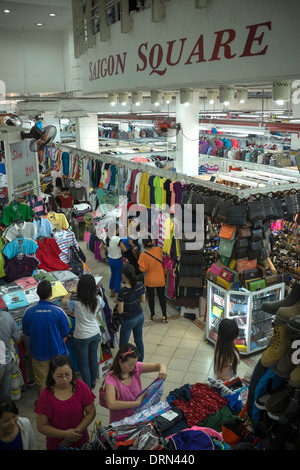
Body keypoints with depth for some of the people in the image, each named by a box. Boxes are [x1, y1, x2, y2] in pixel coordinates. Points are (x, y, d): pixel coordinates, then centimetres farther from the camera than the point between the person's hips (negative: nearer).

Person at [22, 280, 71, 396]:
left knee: (41, 382, 20)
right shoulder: (58, 311, -21)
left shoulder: (29, 311, -16)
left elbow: (26, 332, 0)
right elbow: (65, 334, -11)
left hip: (38, 353, 1)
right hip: (57, 352, -1)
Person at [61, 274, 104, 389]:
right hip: (95, 334, 4)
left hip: (82, 337, -4)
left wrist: (72, 291, 4)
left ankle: (88, 388, 26)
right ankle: (93, 382, 41)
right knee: (93, 358, 22)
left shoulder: (76, 303, -27)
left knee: (84, 363, 14)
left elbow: (63, 301, -7)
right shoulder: (98, 300, -16)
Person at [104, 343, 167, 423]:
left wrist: (162, 369, -24)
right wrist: (137, 402, -26)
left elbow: (158, 365, 1)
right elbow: (111, 405, -30)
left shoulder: (136, 367, -4)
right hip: (119, 422, -5)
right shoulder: (111, 378, -18)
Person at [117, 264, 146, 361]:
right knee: (139, 340, 24)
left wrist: (119, 302, -2)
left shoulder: (122, 291, -29)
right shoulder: (140, 285, -13)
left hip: (128, 320, -6)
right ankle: (140, 362, 40)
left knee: (123, 345, 14)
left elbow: (120, 311, -21)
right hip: (140, 316, 6)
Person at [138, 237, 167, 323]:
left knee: (151, 297, 17)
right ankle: (164, 316, 15)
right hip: (160, 280, 2)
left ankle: (153, 315, 29)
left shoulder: (143, 255, -21)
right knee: (162, 297, 15)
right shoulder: (159, 249, -11)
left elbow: (142, 269, -19)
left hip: (150, 281, -2)